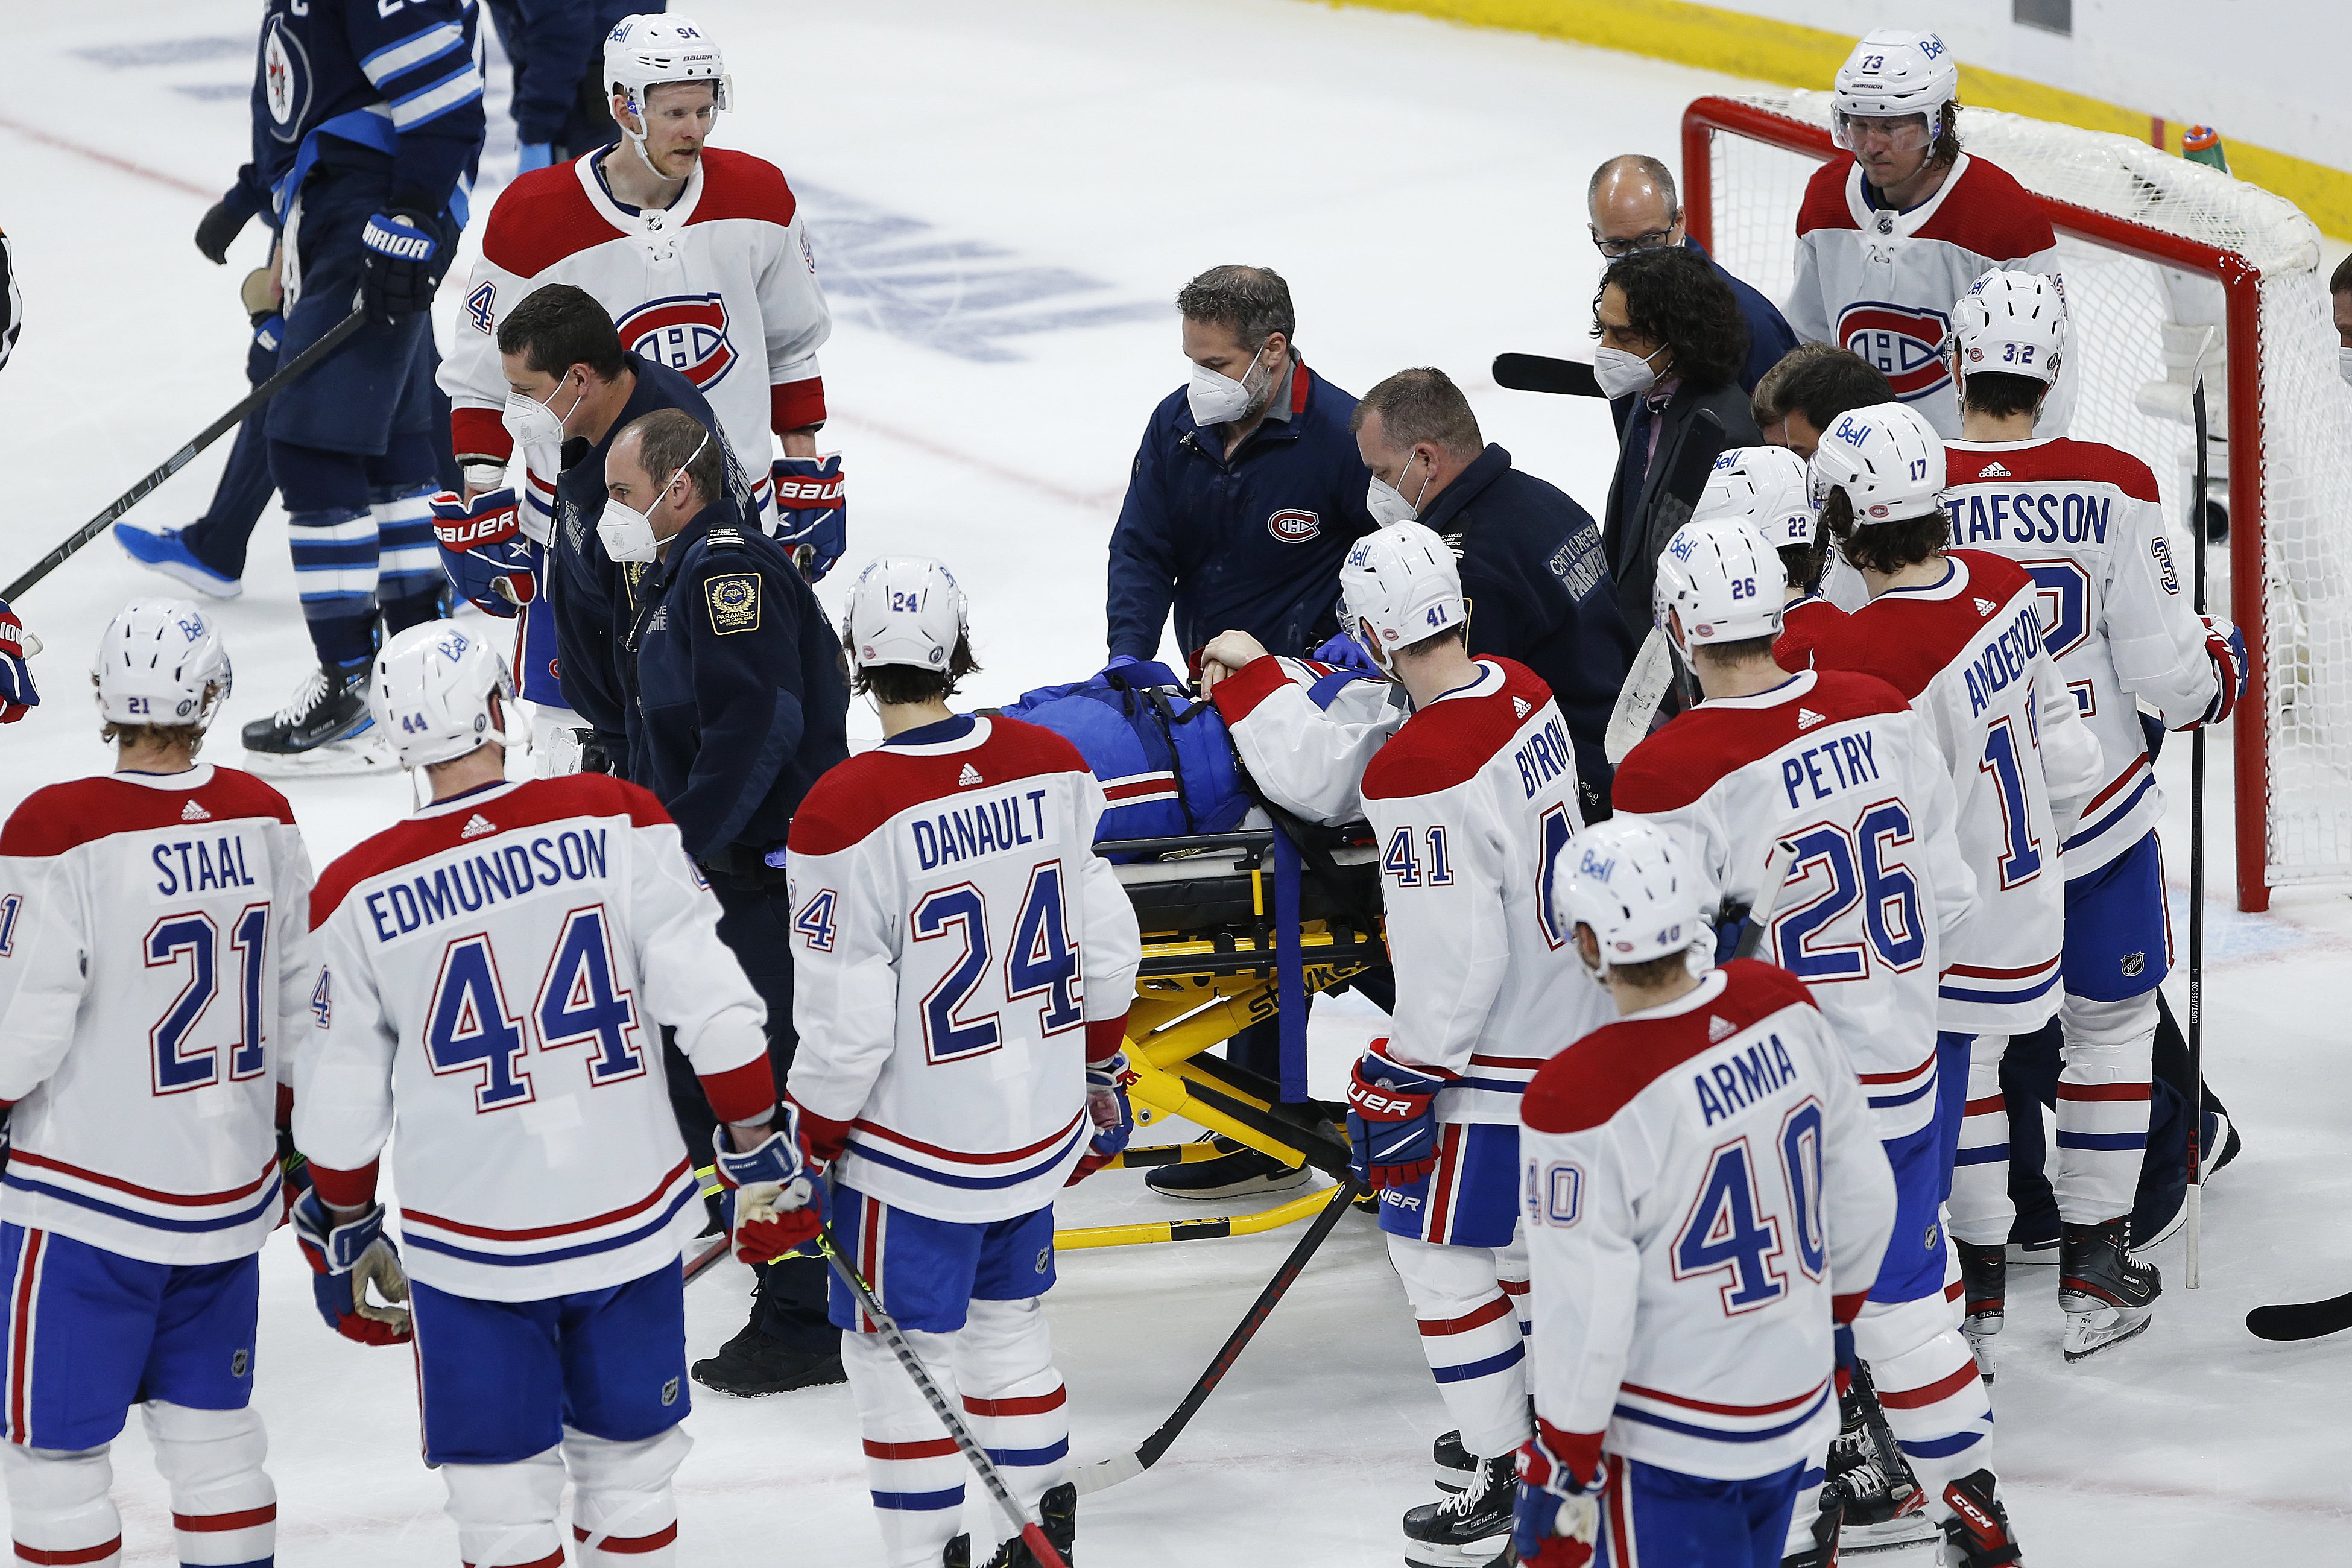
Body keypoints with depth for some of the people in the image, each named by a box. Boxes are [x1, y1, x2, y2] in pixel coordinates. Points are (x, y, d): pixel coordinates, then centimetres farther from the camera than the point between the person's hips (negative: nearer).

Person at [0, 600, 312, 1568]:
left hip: (87, 1201, -6)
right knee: (211, 1420, 19)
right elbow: (300, 1008, 9)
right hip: (231, 1189, 6)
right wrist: (290, 1139, 23)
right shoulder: (263, 820, -1)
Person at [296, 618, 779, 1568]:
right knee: (629, 1468, 17)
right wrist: (754, 1133, 5)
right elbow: (709, 999, -9)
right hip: (632, 1220, 1)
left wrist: (345, 1226, 18)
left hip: (473, 1248, -1)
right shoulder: (612, 823, -9)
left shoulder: (360, 897, -7)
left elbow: (341, 1104, 2)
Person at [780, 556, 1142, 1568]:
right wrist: (1101, 1079, 20)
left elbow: (844, 1025, -18)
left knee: (902, 1358, 7)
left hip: (917, 1149, -6)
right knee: (1007, 1319, 22)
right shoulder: (1052, 767, -5)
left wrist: (809, 1148, -3)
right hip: (1043, 1132, 6)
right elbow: (1105, 950, 5)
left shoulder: (845, 815, -21)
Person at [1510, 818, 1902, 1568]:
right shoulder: (1784, 1009, -8)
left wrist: (1558, 1473, -8)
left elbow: (1584, 1319, -21)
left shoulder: (1582, 1100, -27)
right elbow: (1863, 1191, 6)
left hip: (1673, 1443, -7)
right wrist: (1835, 1318, 23)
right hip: (1798, 1409, 7)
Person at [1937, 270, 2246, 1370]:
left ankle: (1976, 1290, 14)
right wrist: (2224, 663, 11)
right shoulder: (2110, 489, -13)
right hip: (2094, 812, 0)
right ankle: (2095, 1276, 20)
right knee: (2111, 1020, 19)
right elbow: (2169, 671, -11)